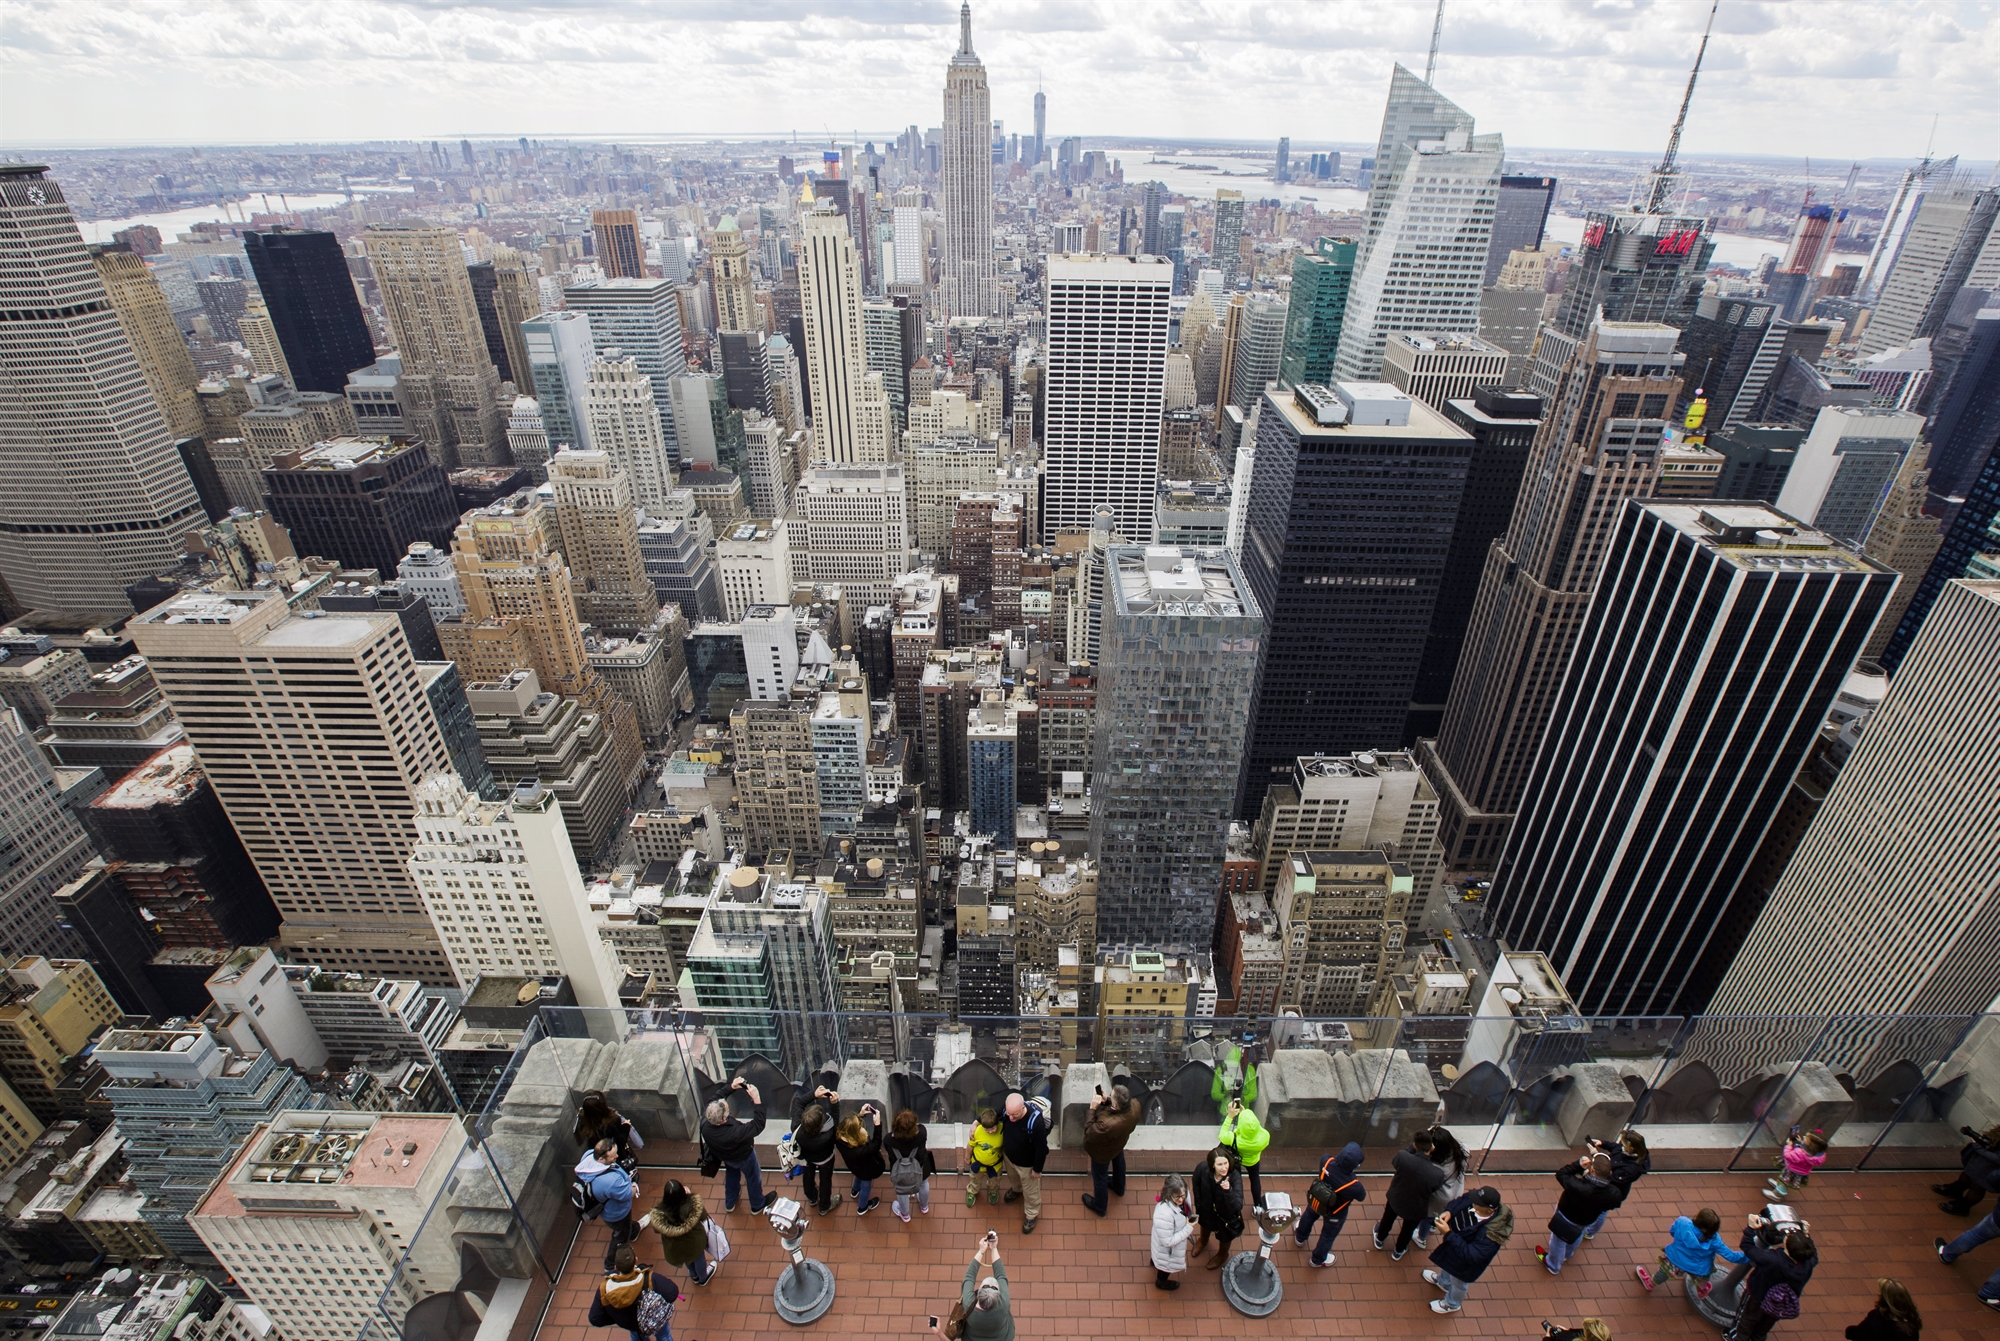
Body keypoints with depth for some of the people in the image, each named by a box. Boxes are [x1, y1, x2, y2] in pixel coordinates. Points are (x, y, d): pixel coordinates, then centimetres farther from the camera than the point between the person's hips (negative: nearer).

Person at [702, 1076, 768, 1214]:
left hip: (723, 1156, 5)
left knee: (731, 1175, 35)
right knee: (754, 1179, 26)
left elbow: (713, 1099, -18)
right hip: (743, 1157, -5)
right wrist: (756, 1099, -47)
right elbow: (759, 1124, -41)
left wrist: (731, 1087, -21)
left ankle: (729, 1204, 60)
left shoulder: (704, 1124, -36)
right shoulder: (735, 1133, -50)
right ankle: (757, 1205, 52)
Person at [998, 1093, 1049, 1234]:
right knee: (1012, 1177, 36)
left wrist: (1037, 1169, -15)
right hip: (1008, 1155, 5)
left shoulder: (1036, 1123, -44)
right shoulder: (1008, 1110, -28)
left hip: (1027, 1163, -5)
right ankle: (1016, 1189, 69)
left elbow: (1041, 1148, -27)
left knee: (1030, 1190, 22)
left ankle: (1031, 1214, 51)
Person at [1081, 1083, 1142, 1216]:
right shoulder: (1135, 1105, -33)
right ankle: (1119, 1187, 68)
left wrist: (1092, 1109, -33)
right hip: (1119, 1143, 6)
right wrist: (1107, 1100, -23)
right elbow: (1121, 1108, -9)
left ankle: (1099, 1207, 53)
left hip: (1103, 1152, -6)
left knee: (1100, 1178, 25)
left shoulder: (1107, 1125, -51)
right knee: (1118, 1162, 37)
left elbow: (1089, 1134, -32)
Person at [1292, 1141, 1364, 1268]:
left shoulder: (1327, 1161, -36)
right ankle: (1318, 1259, 58)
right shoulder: (1354, 1186, -43)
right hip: (1335, 1214, -3)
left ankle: (1300, 1237, 66)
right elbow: (1362, 1197, -16)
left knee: (1309, 1216, 36)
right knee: (1328, 1235, 30)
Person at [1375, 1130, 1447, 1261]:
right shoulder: (1438, 1174, -38)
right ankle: (1398, 1252, 58)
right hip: (1415, 1208, -1)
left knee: (1388, 1219, 34)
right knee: (1408, 1230, 33)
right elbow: (1435, 1189, -13)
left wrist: (1412, 1147, -9)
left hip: (1395, 1198, 1)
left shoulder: (1402, 1156, -37)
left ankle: (1379, 1240, 61)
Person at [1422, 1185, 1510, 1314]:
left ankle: (1451, 1304, 59)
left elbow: (1469, 1255, -40)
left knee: (1458, 1283, 27)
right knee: (1448, 1261, 36)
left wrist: (1448, 1233, -44)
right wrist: (1448, 1211, -29)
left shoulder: (1489, 1235, -45)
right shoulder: (1472, 1200, -29)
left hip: (1465, 1264, -5)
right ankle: (1443, 1281, 69)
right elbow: (1458, 1201, -10)